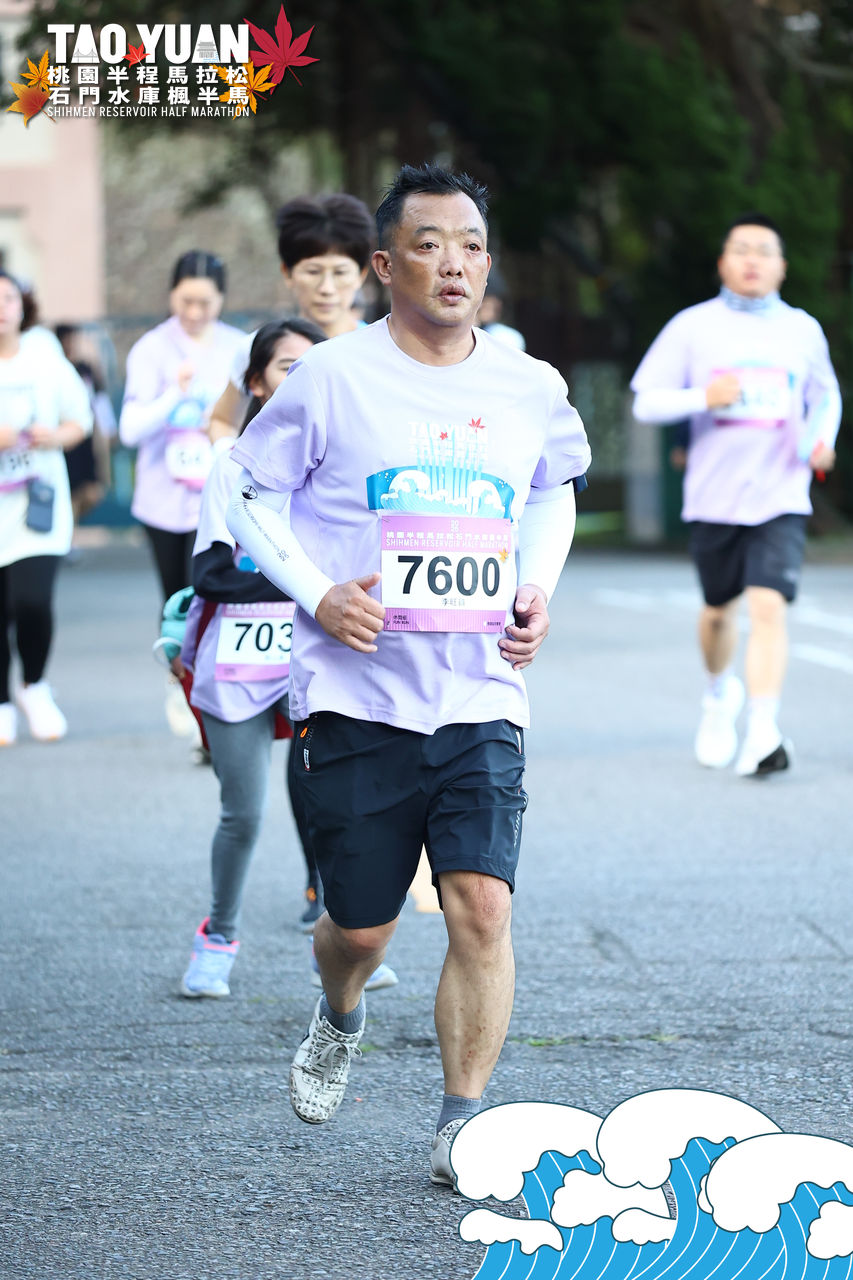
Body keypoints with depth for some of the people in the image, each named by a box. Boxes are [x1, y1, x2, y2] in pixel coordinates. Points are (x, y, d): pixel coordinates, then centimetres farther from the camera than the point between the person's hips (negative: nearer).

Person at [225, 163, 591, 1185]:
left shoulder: (530, 389, 5)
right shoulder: (330, 379, -5)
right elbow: (253, 493, 5)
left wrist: (537, 590, 8)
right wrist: (318, 594, -10)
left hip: (481, 699, 2)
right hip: (356, 701, -1)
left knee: (482, 906, -13)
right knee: (361, 926, 7)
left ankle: (462, 1123, -2)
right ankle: (339, 1017, 43)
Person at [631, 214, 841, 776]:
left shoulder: (803, 330, 6)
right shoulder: (692, 327, 1)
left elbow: (826, 395, 22)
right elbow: (646, 402, 0)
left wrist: (823, 439, 2)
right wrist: (704, 397, -17)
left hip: (781, 497, -1)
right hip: (713, 496, 1)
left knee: (769, 606, -17)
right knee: (719, 609, 13)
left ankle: (762, 731, -22)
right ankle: (720, 693, 44)